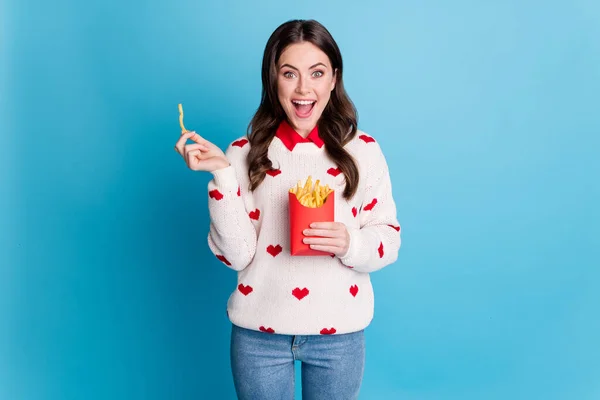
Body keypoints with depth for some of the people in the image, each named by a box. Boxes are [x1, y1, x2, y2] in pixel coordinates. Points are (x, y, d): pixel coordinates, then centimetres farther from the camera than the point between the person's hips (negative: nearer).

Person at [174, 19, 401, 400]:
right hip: (259, 333, 0)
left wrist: (350, 243, -22)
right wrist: (222, 173, -21)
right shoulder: (245, 153, -6)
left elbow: (389, 239, -2)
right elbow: (237, 255, -11)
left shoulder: (363, 150, -4)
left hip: (339, 333, 1)